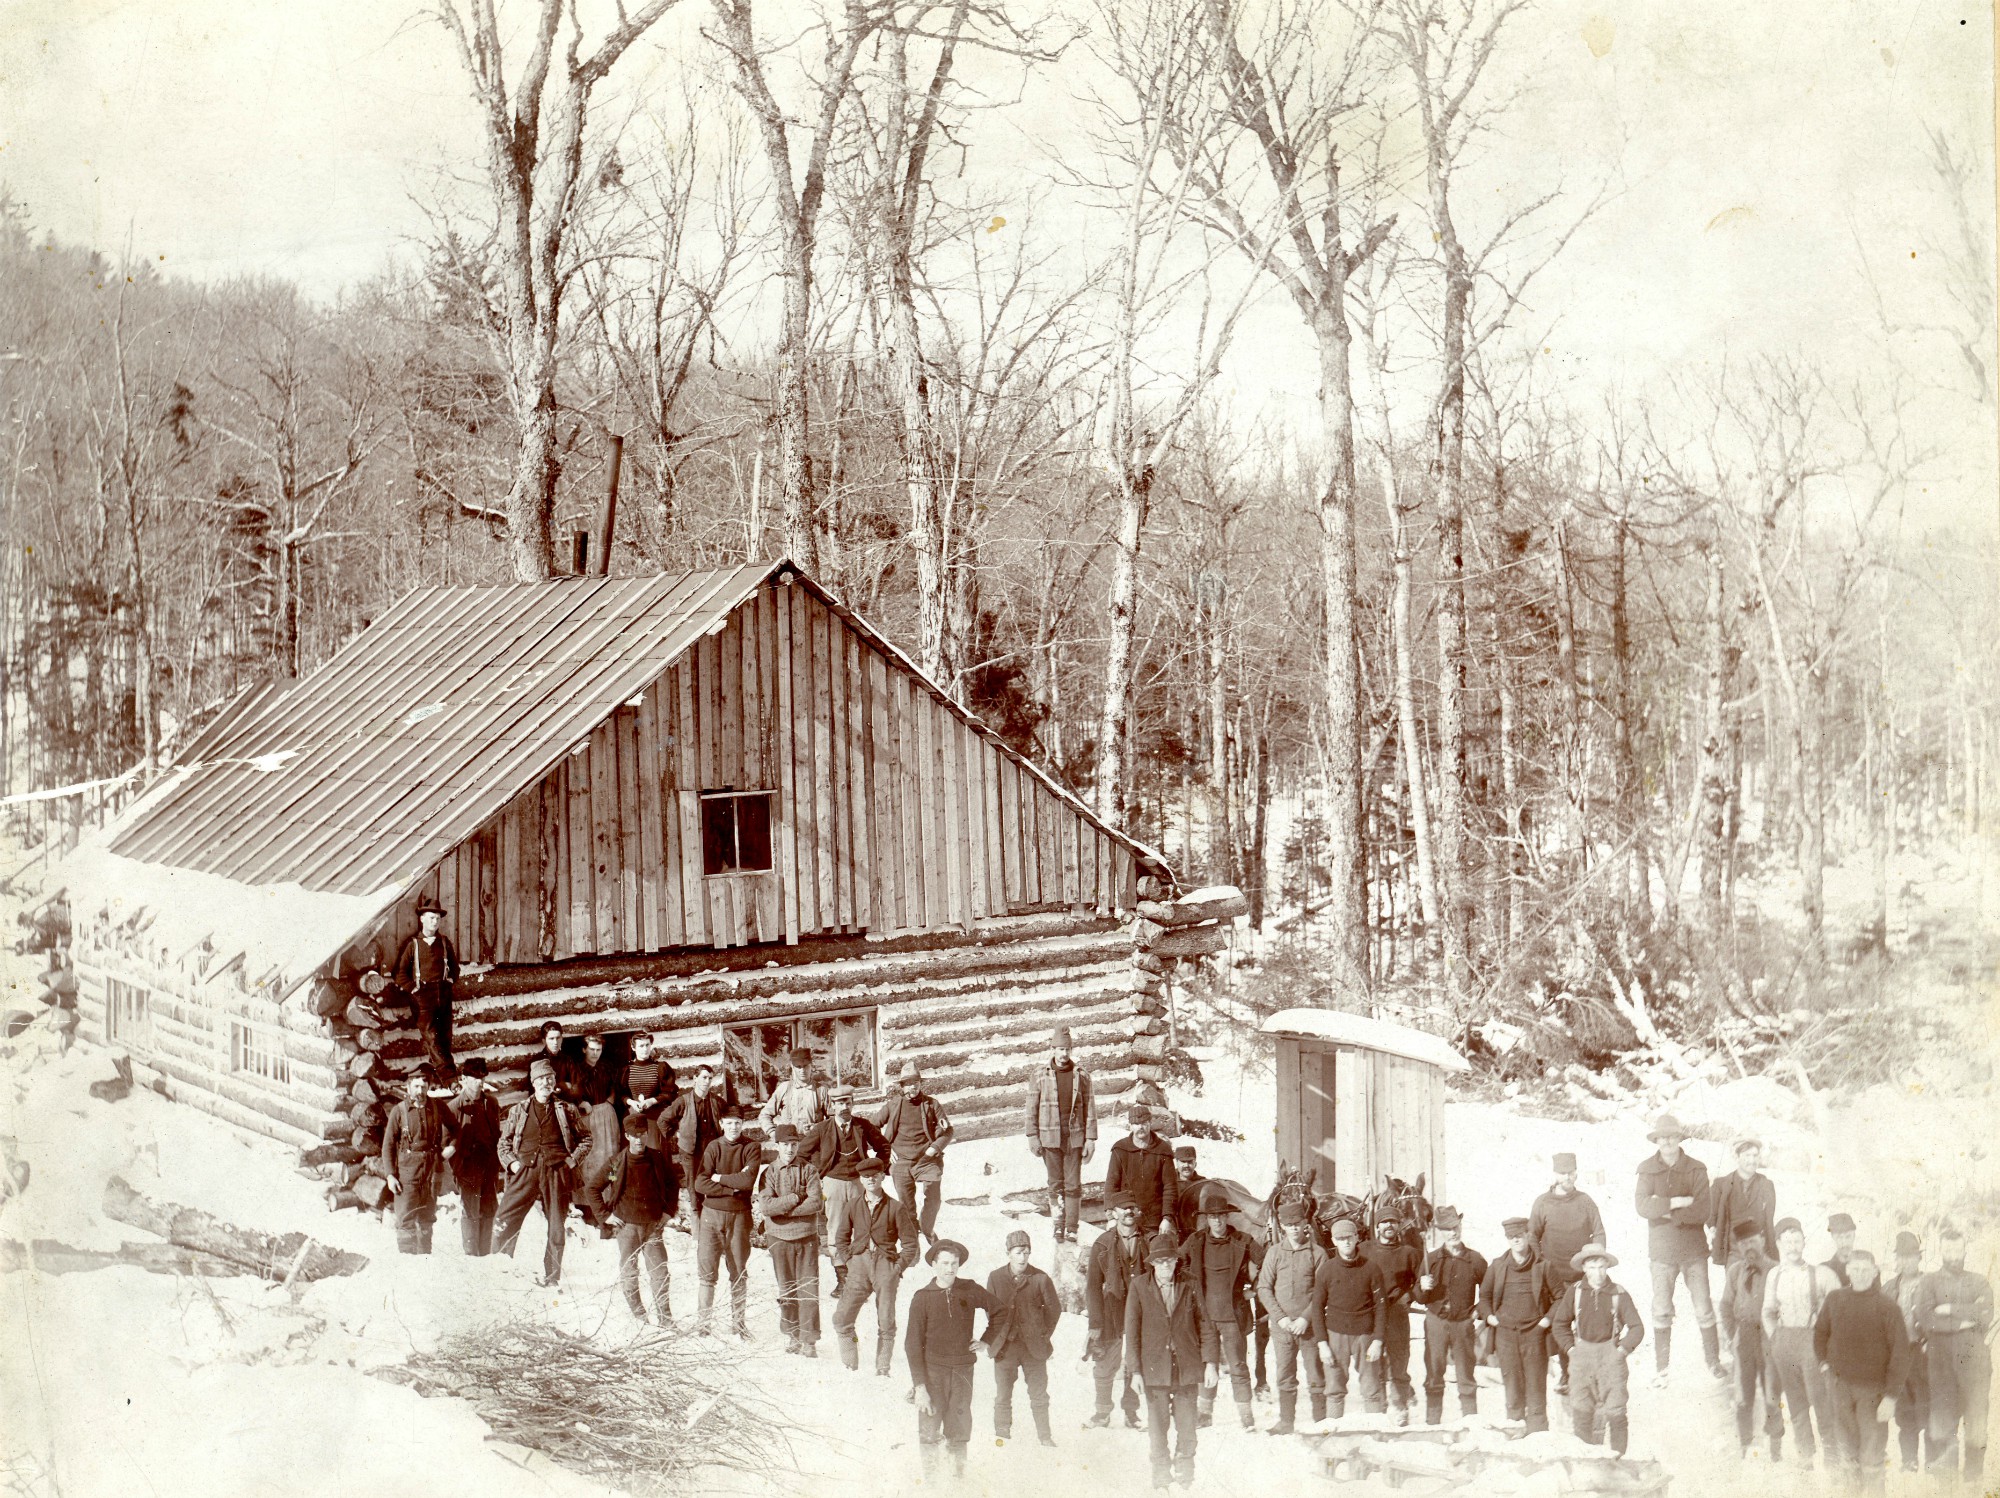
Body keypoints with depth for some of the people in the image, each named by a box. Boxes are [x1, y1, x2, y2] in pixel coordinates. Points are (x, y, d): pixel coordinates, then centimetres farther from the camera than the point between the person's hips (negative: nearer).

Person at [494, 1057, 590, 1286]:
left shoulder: (565, 1110, 11)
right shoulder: (519, 1110, 12)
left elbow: (585, 1139, 18)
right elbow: (504, 1142, 17)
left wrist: (573, 1160, 5)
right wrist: (511, 1163, 1)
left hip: (556, 1171, 0)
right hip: (526, 1170, 0)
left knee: (557, 1226, 3)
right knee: (504, 1220, -11)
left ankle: (551, 1276, 12)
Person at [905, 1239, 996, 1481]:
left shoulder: (969, 1291, 1)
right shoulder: (922, 1298, -5)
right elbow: (913, 1343, -6)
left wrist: (988, 1341, 13)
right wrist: (919, 1386, -11)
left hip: (963, 1370, 2)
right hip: (933, 1370, -2)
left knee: (960, 1430, 6)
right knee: (930, 1431, -5)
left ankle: (959, 1477, 15)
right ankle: (929, 1478, 2)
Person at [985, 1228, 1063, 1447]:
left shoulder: (1040, 1279, -5)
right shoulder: (995, 1278, -1)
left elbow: (1054, 1308, 5)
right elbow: (990, 1311, 7)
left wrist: (1045, 1335, 5)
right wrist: (992, 1340, 4)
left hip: (1034, 1347, 0)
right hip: (1004, 1347, 1)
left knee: (1039, 1396, 8)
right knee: (1002, 1396, 7)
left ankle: (1045, 1436, 20)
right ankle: (1001, 1436, 20)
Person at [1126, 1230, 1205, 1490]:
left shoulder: (1188, 1287, 2)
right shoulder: (1139, 1287, 0)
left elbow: (1204, 1325, 7)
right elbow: (1132, 1330, 1)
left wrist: (1209, 1363, 3)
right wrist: (1136, 1369, -3)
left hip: (1186, 1367, 1)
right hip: (1155, 1367, -1)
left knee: (1187, 1427, 5)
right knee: (1158, 1426, 4)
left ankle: (1185, 1476, 20)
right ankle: (1161, 1475, 18)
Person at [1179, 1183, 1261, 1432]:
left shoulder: (1242, 1241, -3)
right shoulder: (1195, 1242, 2)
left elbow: (1266, 1263, 6)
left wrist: (1253, 1288, 5)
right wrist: (1191, 1290, 11)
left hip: (1233, 1312, -2)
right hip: (1205, 1312, 2)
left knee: (1238, 1365, -3)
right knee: (1206, 1364, 6)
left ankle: (1245, 1415, 2)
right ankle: (1204, 1411, 17)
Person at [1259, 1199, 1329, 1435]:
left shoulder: (1317, 1253, 0)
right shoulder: (1274, 1252, 6)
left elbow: (1322, 1291, -2)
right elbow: (1264, 1288, 5)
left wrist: (1305, 1318, -11)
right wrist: (1280, 1317, -5)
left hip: (1309, 1324, -2)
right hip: (1282, 1324, 2)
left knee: (1315, 1375, 0)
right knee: (1285, 1375, 6)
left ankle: (1320, 1421, 9)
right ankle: (1286, 1422, 15)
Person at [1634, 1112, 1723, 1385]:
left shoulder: (1696, 1169, -2)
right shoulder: (1647, 1169, 0)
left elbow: (1702, 1211, -12)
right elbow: (1642, 1206, -13)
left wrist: (1664, 1210, -17)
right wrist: (1675, 1203, -22)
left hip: (1694, 1249, 0)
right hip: (1662, 1249, 0)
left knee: (1704, 1309, 2)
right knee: (1662, 1312, 5)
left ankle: (1714, 1361, 17)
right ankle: (1661, 1368, 13)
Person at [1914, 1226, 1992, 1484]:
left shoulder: (1980, 1283, 13)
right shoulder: (1930, 1281, 8)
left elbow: (1986, 1319, -4)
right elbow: (1926, 1320, -6)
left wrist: (1949, 1310, -7)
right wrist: (1965, 1320, -7)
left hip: (1974, 1359, 1)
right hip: (1942, 1362, -1)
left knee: (1976, 1423, 0)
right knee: (1941, 1421, -2)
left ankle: (1973, 1478, 8)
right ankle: (1943, 1476, 6)